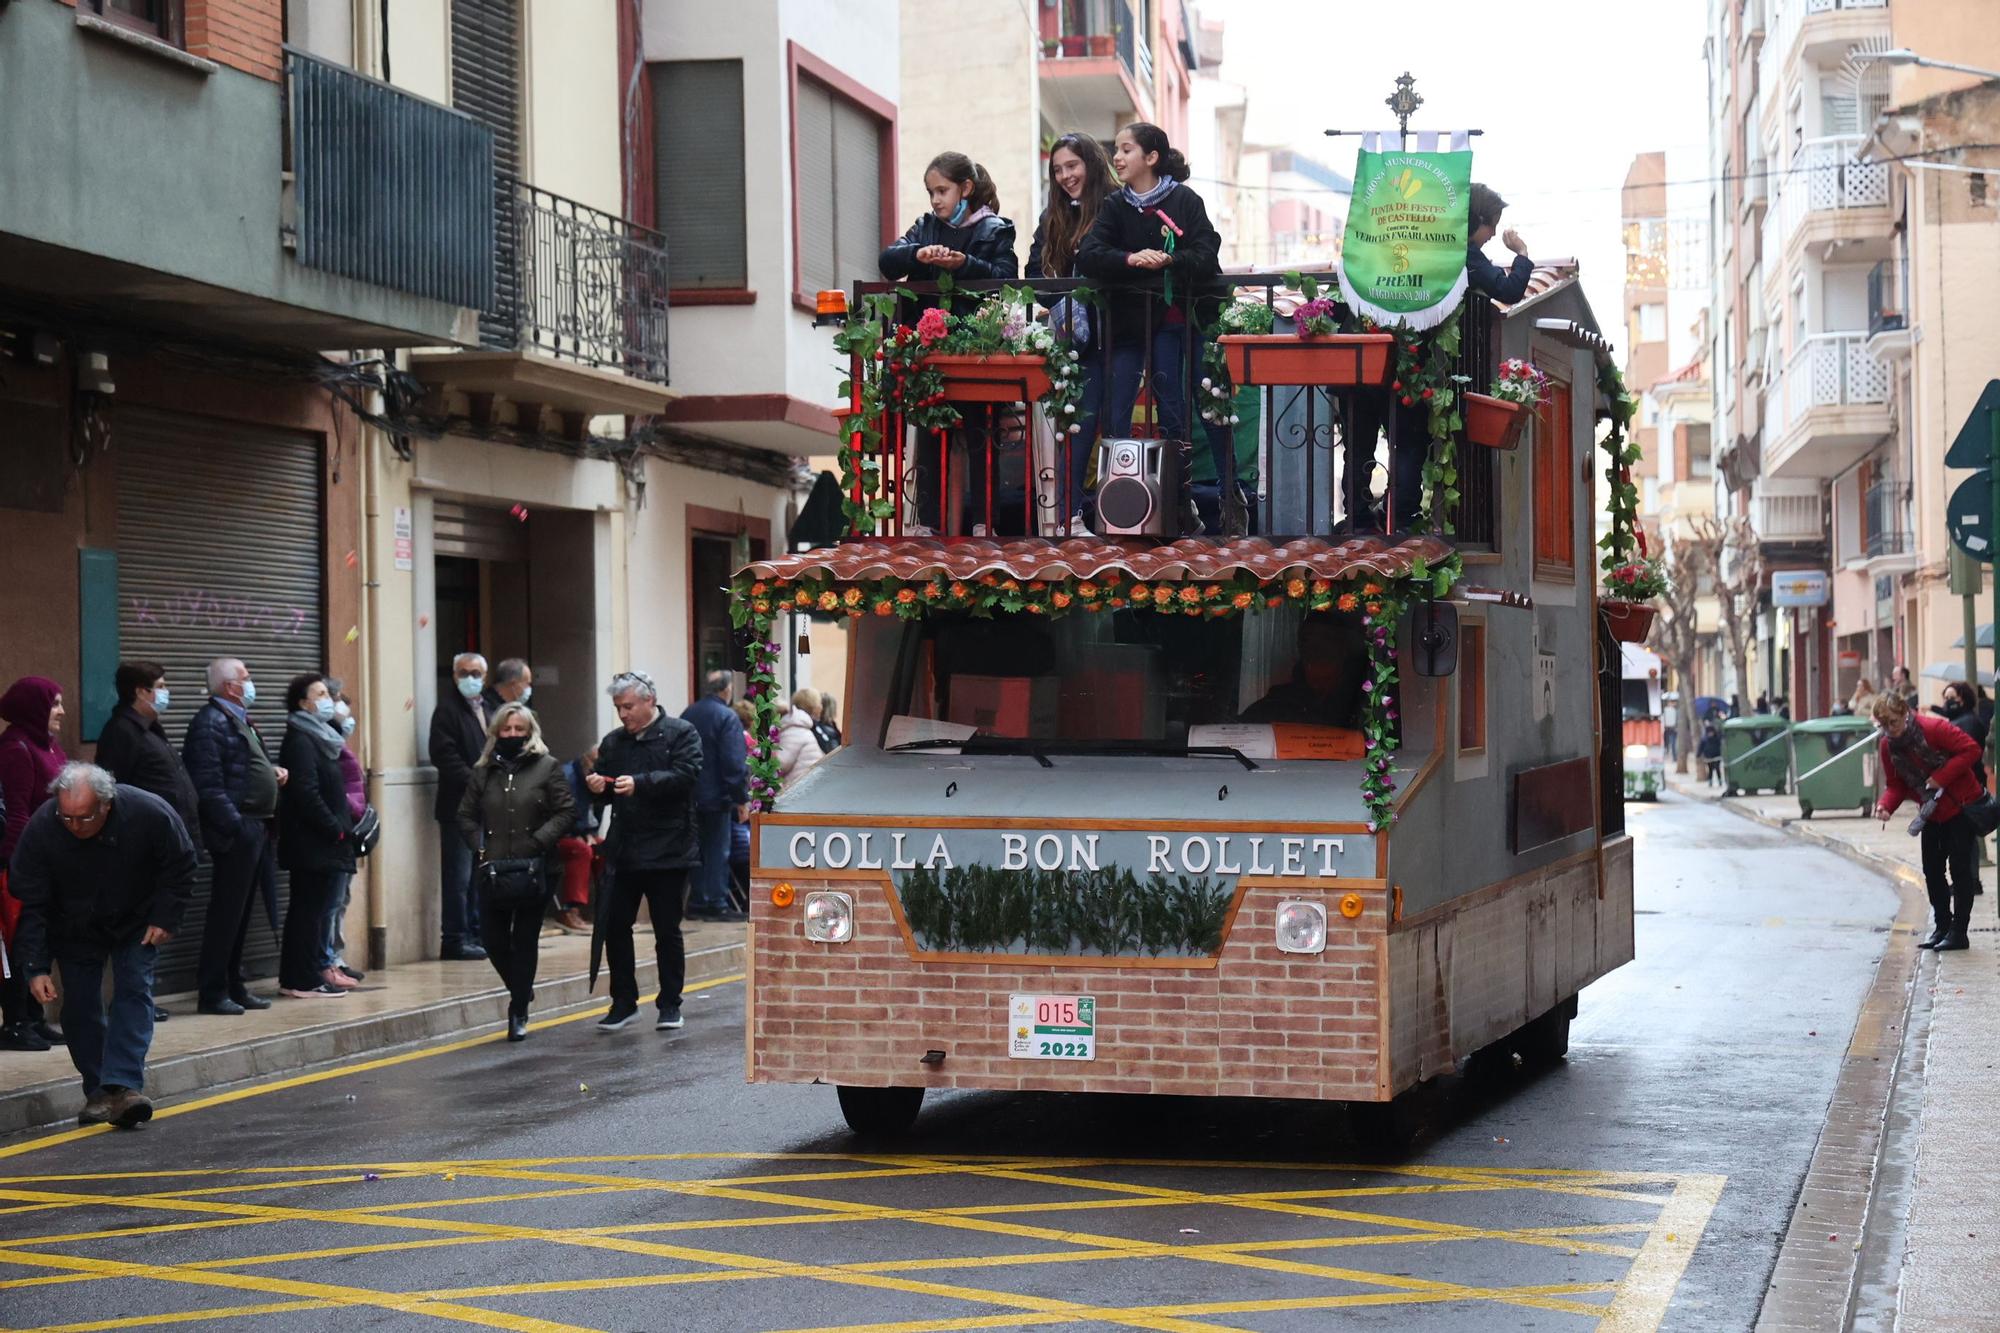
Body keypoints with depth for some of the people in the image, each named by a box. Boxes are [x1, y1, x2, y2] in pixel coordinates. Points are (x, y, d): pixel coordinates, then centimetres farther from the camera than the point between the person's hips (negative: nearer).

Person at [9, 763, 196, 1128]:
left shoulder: (151, 815, -30)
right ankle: (97, 1091, 9)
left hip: (135, 924, -1)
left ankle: (124, 1086, -22)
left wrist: (166, 918, -14)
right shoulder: (41, 828, -28)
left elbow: (180, 868, -9)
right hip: (75, 930, 1)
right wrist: (36, 967, -24)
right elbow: (30, 905, -20)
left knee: (134, 992, -14)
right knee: (80, 1006, -2)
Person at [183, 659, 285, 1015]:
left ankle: (234, 987, 20)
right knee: (226, 913, -6)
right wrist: (234, 825, -24)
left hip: (255, 830, 10)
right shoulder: (210, 722, -13)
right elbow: (209, 783, -20)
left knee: (240, 914, 14)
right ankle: (212, 994, -1)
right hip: (236, 830, -10)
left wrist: (274, 771, 10)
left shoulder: (239, 720, 19)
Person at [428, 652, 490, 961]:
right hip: (459, 805, -8)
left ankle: (477, 934, 18)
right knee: (459, 877, -6)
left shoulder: (487, 710, 18)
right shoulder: (447, 710, -6)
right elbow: (444, 756, -16)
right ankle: (455, 939, -3)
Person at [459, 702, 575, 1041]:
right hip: (492, 872, 3)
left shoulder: (547, 768, 0)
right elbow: (466, 816, 13)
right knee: (494, 940, 3)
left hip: (532, 872, -3)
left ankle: (518, 1012, 9)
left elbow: (566, 812, -3)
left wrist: (538, 842, -12)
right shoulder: (483, 772, 8)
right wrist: (479, 845, -3)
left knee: (525, 942, 1)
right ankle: (521, 992, 29)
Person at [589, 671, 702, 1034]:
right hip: (624, 849, 5)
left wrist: (640, 783, -29)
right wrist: (598, 789, -7)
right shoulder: (613, 742, 13)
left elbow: (686, 775, -18)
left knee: (667, 930, 3)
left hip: (668, 850, -5)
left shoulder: (681, 734, -3)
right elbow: (605, 794, 17)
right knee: (613, 925, 2)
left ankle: (670, 1004, 14)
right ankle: (623, 1001, 14)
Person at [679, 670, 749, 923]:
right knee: (718, 850, -1)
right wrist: (741, 798, -13)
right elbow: (734, 763, -18)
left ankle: (697, 903, 14)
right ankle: (717, 904, -1)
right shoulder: (727, 717, -13)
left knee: (697, 848, 13)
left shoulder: (687, 715, 9)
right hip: (716, 795, -7)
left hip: (690, 795, 7)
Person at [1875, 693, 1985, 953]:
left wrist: (1941, 777, -26)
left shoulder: (1933, 728, -23)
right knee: (1932, 870, 6)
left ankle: (1959, 932, 0)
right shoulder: (1887, 746, -4)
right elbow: (1895, 784, 3)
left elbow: (1971, 750, -22)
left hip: (1962, 806, -6)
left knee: (1960, 868, -4)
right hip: (1932, 813, 7)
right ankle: (1942, 927, 17)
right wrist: (1886, 805, -18)